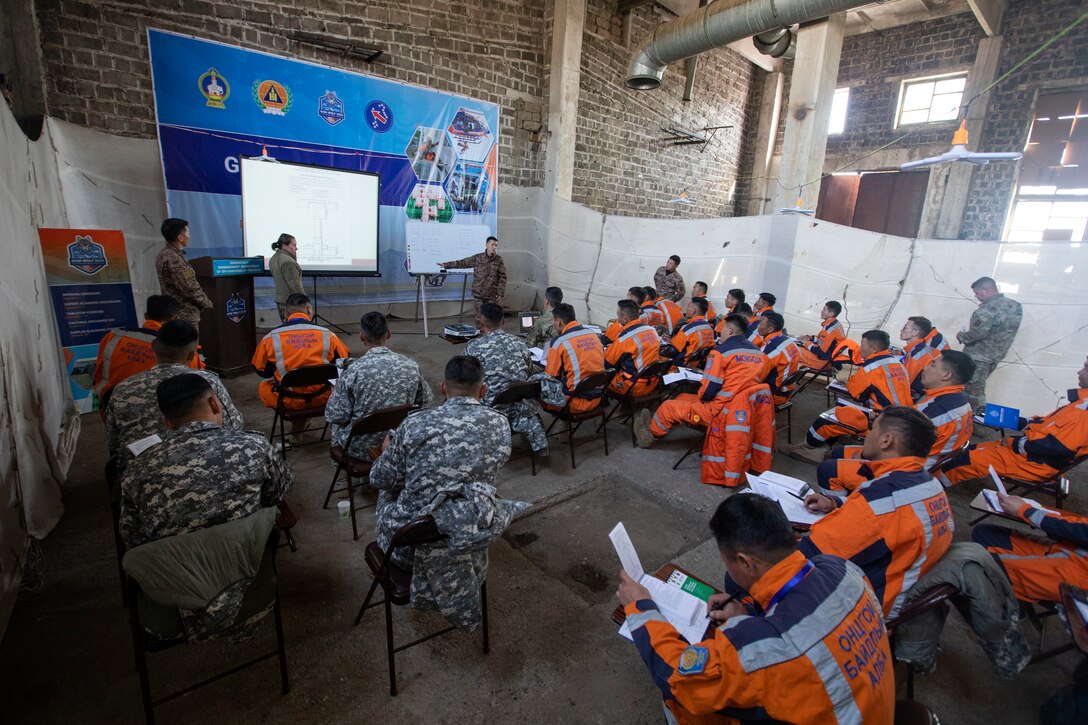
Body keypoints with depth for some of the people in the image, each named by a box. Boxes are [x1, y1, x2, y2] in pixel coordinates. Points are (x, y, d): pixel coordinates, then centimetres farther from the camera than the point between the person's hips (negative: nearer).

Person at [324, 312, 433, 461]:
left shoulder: (353, 369, -22)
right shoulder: (411, 365, -13)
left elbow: (337, 417, -14)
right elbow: (427, 400, 2)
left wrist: (336, 392, 6)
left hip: (360, 448, -2)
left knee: (338, 424, 30)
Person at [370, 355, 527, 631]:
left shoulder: (415, 423, -10)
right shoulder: (499, 423, -5)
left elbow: (381, 480, 1)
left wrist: (386, 452, 23)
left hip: (412, 536, -1)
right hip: (475, 533, 2)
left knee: (388, 494, 30)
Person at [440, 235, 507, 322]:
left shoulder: (499, 260, -1)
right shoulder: (477, 258, 2)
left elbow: (502, 278, 0)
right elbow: (462, 263, 7)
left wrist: (500, 292, -7)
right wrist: (446, 265, 7)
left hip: (492, 295, -1)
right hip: (478, 294, 1)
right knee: (479, 316, 3)